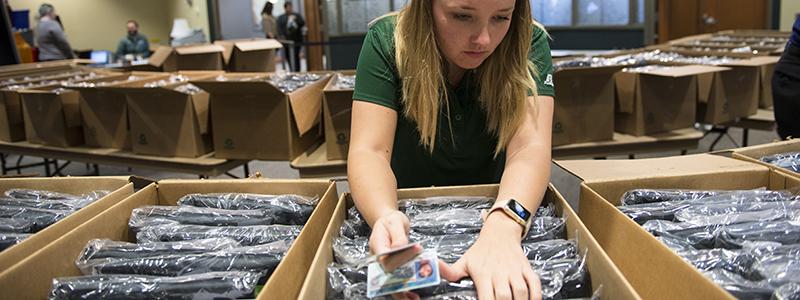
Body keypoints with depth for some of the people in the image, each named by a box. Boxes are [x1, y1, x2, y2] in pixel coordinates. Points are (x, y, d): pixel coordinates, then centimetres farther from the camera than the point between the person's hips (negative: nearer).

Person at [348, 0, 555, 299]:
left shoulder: (529, 43, -17)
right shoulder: (387, 42, -18)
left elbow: (529, 146, -28)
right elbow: (369, 152, -24)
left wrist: (503, 228, -48)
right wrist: (386, 217, -46)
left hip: (492, 207, 1)